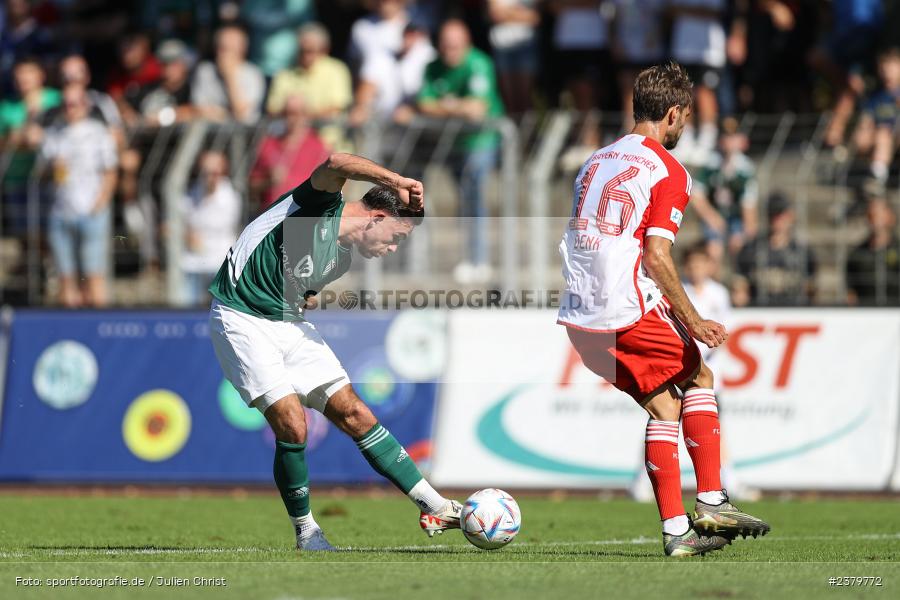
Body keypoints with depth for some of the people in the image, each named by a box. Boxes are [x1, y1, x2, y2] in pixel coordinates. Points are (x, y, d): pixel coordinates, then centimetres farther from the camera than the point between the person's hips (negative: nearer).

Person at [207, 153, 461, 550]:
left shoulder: (344, 257, 10)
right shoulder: (322, 207, -15)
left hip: (289, 323, 8)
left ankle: (436, 509, 5)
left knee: (355, 415, 4)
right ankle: (306, 532, 3)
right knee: (291, 427, -17)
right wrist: (397, 183, -40)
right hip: (242, 320, -8)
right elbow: (335, 164, -38)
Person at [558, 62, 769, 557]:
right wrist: (694, 323, -8)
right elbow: (656, 257, -15)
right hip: (629, 310, -7)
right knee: (698, 377, 14)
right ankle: (711, 503, 7)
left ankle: (676, 530, 6)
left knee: (663, 405, 13)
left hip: (579, 317, 7)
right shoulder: (668, 172, -6)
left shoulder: (596, 162, 18)